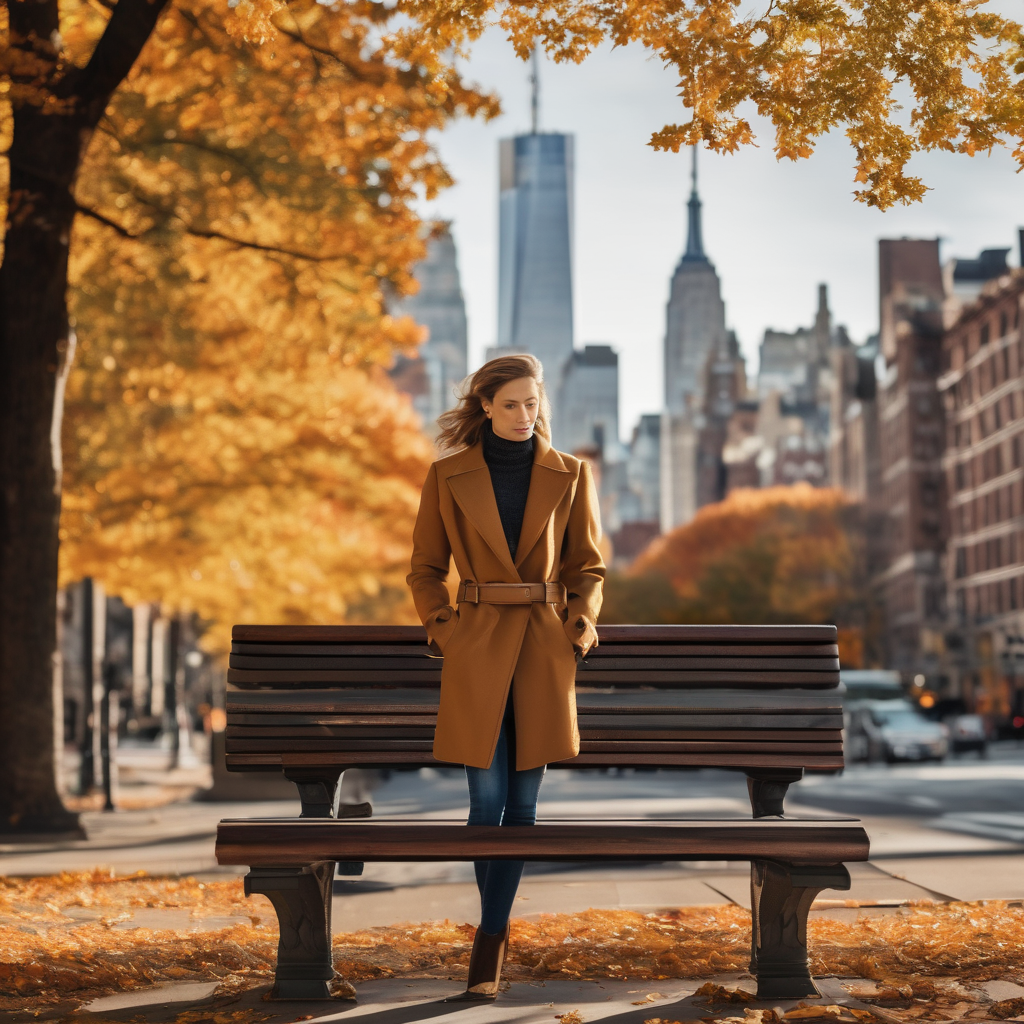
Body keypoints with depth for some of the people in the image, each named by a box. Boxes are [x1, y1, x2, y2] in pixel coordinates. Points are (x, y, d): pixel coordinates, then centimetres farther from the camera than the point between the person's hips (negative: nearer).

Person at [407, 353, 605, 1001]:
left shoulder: (570, 476, 5)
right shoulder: (449, 476, 3)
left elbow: (588, 567, 10)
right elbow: (425, 568, 10)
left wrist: (578, 633, -2)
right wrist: (444, 633, -2)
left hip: (545, 653, 1)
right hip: (478, 651, -1)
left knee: (522, 801, 1)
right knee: (487, 798, -5)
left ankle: (490, 939, 13)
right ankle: (498, 931, 14)